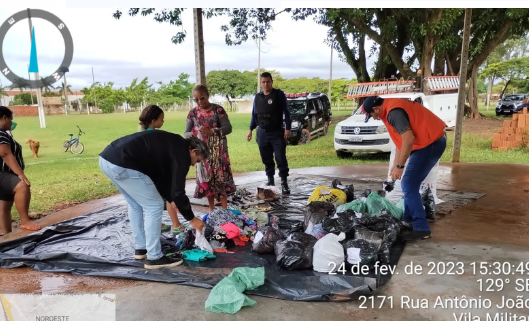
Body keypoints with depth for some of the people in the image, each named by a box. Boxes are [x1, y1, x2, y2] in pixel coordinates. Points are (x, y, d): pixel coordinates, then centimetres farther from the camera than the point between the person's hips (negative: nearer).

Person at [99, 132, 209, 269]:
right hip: (120, 164, -10)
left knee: (136, 205, 24)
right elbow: (178, 190, -4)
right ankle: (154, 258, 9)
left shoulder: (172, 144, 24)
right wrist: (191, 218, 7)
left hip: (107, 158, 10)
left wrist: (171, 199, 35)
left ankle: (140, 248, 33)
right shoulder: (181, 153, -3)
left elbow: (159, 176, 31)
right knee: (154, 206, 2)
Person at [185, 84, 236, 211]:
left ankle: (224, 210, 8)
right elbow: (186, 133, 1)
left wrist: (211, 131, -28)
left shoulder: (218, 109, -7)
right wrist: (193, 134, -23)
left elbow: (228, 128, -13)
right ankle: (211, 209, 20)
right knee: (206, 179, 7)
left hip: (218, 151, -3)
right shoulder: (193, 113, 1)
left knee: (221, 178, -2)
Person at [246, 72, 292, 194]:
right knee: (266, 159, 10)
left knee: (281, 158, -5)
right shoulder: (257, 97, 9)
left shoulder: (279, 94, -3)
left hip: (277, 132, -4)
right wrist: (251, 130, 12)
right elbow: (254, 114, 16)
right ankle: (270, 180, 23)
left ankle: (284, 182, 0)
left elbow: (286, 112, -4)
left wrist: (288, 128, -11)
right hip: (262, 133, 4)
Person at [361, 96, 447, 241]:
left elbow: (408, 138, -27)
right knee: (409, 185, 16)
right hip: (430, 142, 10)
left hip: (431, 143, -10)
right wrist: (395, 164, 21)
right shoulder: (392, 107, 15)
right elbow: (401, 138, 20)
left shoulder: (393, 112, -19)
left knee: (409, 186, -9)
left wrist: (400, 166, -20)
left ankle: (421, 228, -6)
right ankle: (408, 221, 25)